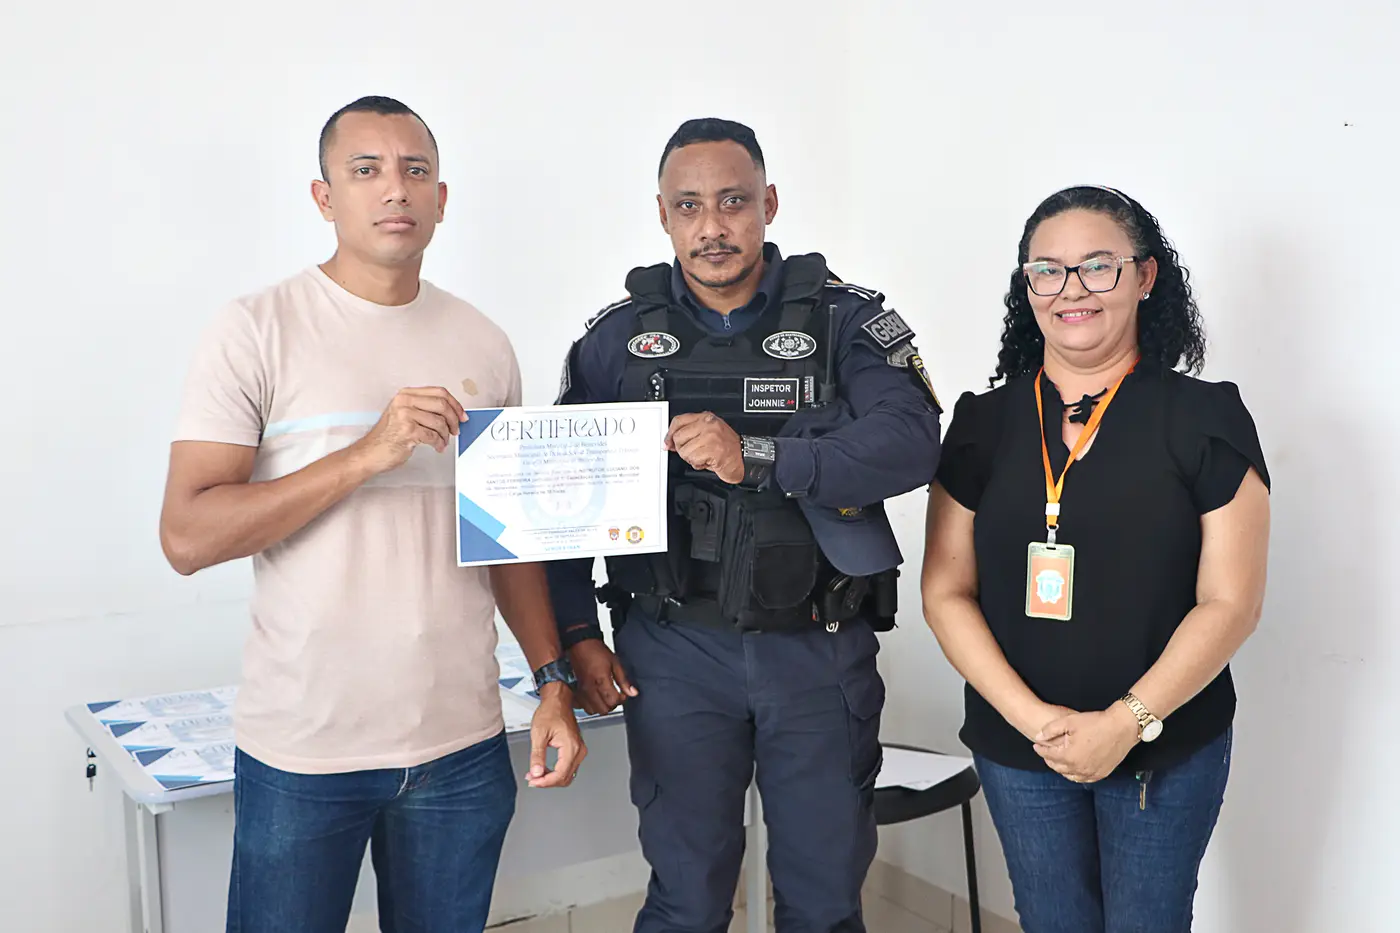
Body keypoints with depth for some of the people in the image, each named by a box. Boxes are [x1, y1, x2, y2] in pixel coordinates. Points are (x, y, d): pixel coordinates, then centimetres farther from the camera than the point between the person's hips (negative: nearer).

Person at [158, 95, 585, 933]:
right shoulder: (258, 331, -6)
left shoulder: (484, 345, 7)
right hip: (303, 748, -3)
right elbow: (187, 536, -13)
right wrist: (366, 455, -21)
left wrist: (555, 681, 6)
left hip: (461, 745, 4)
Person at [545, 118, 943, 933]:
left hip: (821, 648, 0)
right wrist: (578, 634, -2)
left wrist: (757, 457, -27)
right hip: (676, 651, 1)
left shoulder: (846, 319, -2)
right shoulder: (619, 337, 3)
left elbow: (912, 444, -17)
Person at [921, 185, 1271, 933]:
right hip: (1017, 750, 2)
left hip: (1168, 749, -2)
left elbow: (1230, 602, -8)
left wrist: (1128, 721, -16)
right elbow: (946, 592, -2)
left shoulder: (1205, 417, -6)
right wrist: (1030, 716, -12)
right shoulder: (983, 423, 0)